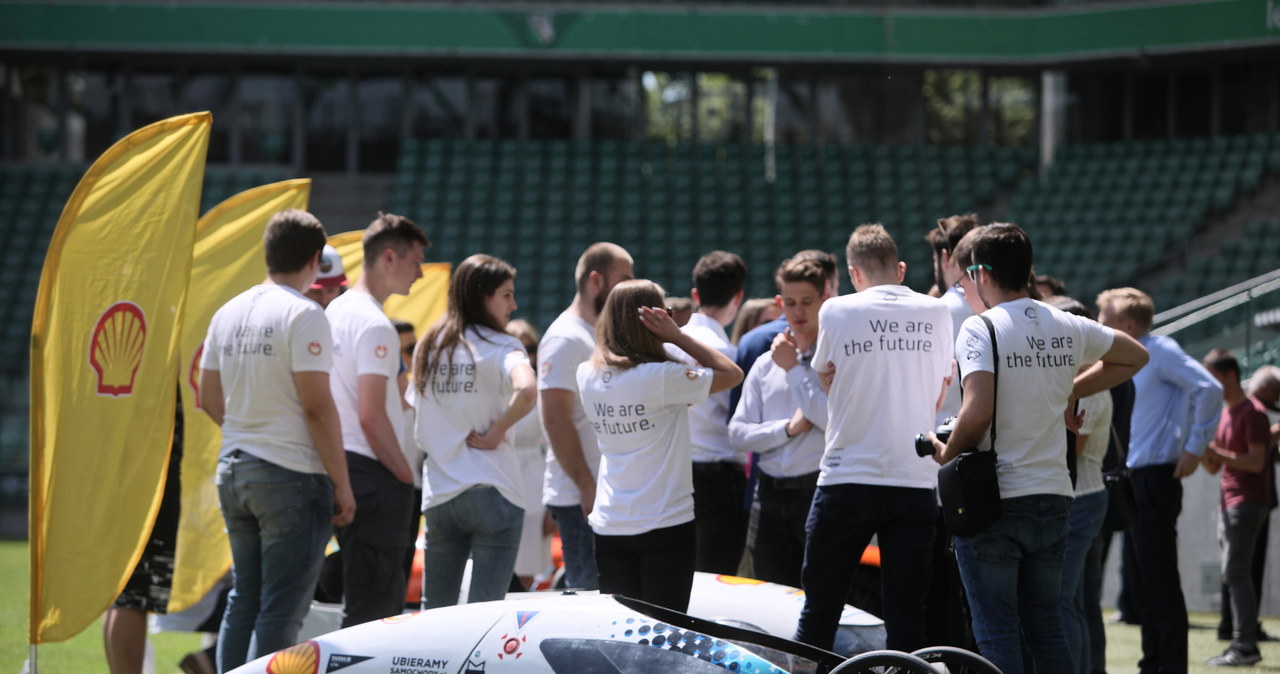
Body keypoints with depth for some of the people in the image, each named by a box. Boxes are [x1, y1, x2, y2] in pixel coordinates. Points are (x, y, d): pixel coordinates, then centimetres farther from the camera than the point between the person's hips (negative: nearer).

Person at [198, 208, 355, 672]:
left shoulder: (228, 313, 10)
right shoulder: (303, 315, -12)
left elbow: (210, 399, 16)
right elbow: (317, 406, -15)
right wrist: (342, 484, -10)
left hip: (233, 471, 7)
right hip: (291, 476, -7)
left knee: (244, 600, 14)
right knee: (281, 611, -5)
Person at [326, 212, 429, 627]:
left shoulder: (335, 312, 15)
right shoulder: (375, 325, -14)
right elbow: (371, 416, -21)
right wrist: (406, 475, -10)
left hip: (339, 466, 10)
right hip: (374, 474, -10)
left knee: (386, 595, 17)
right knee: (372, 607, -8)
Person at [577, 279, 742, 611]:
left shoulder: (588, 375, 2)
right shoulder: (661, 378, -15)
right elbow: (732, 373, -5)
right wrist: (677, 336, -7)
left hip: (609, 529, 5)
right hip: (666, 525, -5)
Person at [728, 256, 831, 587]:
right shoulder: (765, 365, 14)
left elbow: (836, 421, -17)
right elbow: (738, 433, 9)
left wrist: (794, 369, -8)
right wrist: (788, 428, -7)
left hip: (816, 493, -6)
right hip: (771, 494, 6)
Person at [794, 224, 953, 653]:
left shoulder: (836, 312, -2)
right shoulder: (936, 314, 6)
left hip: (847, 478, -2)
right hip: (916, 479, 2)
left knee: (819, 613, 6)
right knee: (907, 616, 2)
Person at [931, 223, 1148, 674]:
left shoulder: (980, 329, -12)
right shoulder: (1068, 329, 7)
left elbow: (978, 411, -25)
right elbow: (1134, 357, 24)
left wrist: (947, 453, -7)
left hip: (992, 501, -6)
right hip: (1053, 497, 6)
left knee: (996, 632, -2)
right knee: (1045, 627, 12)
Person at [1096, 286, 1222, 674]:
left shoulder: (1160, 352, -10)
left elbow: (1209, 389, -20)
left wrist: (1195, 448, -17)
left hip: (1154, 478, -9)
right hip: (1133, 479, 10)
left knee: (1159, 580, -8)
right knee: (1142, 581, 11)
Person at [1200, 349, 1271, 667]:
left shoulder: (1252, 413, -9)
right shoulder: (1224, 414, 18)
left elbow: (1256, 461, -17)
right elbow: (1215, 467, 20)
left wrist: (1216, 452, -21)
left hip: (1248, 502, -9)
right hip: (1228, 503, 9)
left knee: (1236, 572, -15)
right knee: (1237, 574, 7)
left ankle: (1244, 646, -17)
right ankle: (1244, 645, 8)